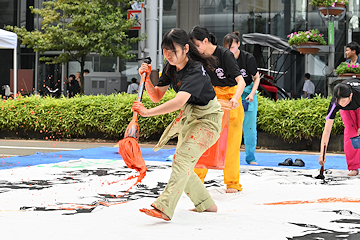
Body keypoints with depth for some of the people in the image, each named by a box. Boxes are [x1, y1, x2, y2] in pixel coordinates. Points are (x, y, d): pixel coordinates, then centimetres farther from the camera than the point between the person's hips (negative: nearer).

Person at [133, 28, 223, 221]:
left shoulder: (195, 71, -28)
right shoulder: (170, 68, -2)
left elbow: (179, 102, -42)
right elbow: (157, 96, 2)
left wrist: (148, 112, -45)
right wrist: (147, 80, -16)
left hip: (207, 119, -9)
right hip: (188, 117, 9)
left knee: (182, 158, -25)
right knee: (182, 163, 12)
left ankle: (164, 208, -36)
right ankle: (206, 204, 27)